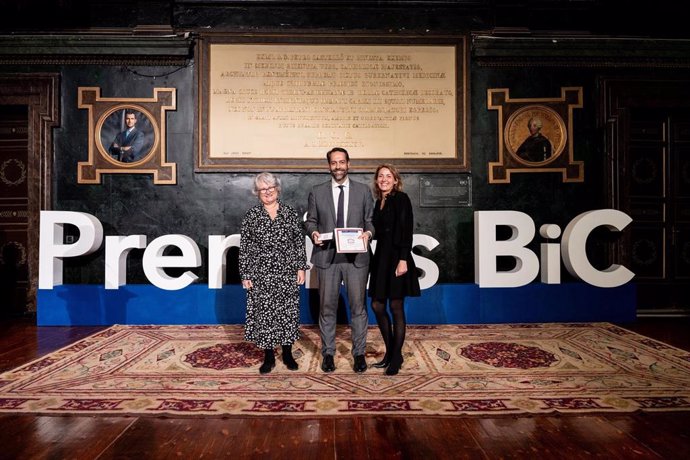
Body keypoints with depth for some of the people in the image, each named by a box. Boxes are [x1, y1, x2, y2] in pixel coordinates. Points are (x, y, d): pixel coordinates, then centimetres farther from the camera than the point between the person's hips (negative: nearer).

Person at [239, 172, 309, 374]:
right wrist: (245, 274, -2)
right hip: (261, 274, -1)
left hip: (288, 273, 1)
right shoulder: (251, 215, 2)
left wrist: (301, 267, 1)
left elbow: (300, 242, 6)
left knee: (288, 312, 6)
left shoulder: (290, 213, 5)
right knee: (263, 313, 3)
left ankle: (287, 354, 23)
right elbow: (244, 247, 2)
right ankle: (269, 356, 18)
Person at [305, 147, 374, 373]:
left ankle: (359, 353, 18)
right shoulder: (317, 192, 8)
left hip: (356, 256, 0)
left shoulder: (363, 191, 7)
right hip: (327, 256, 0)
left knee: (358, 306, 5)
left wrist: (368, 232, -13)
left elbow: (371, 220, 7)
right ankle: (328, 353, 20)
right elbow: (311, 220, 11)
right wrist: (313, 233, -10)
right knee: (327, 307, 7)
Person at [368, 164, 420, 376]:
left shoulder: (401, 199, -5)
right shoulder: (379, 203, 15)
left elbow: (406, 231, -13)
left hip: (396, 258, -7)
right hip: (381, 258, 7)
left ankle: (396, 357, 13)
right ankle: (390, 352, 23)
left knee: (396, 307, 0)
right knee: (377, 306, 8)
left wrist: (403, 260, -20)